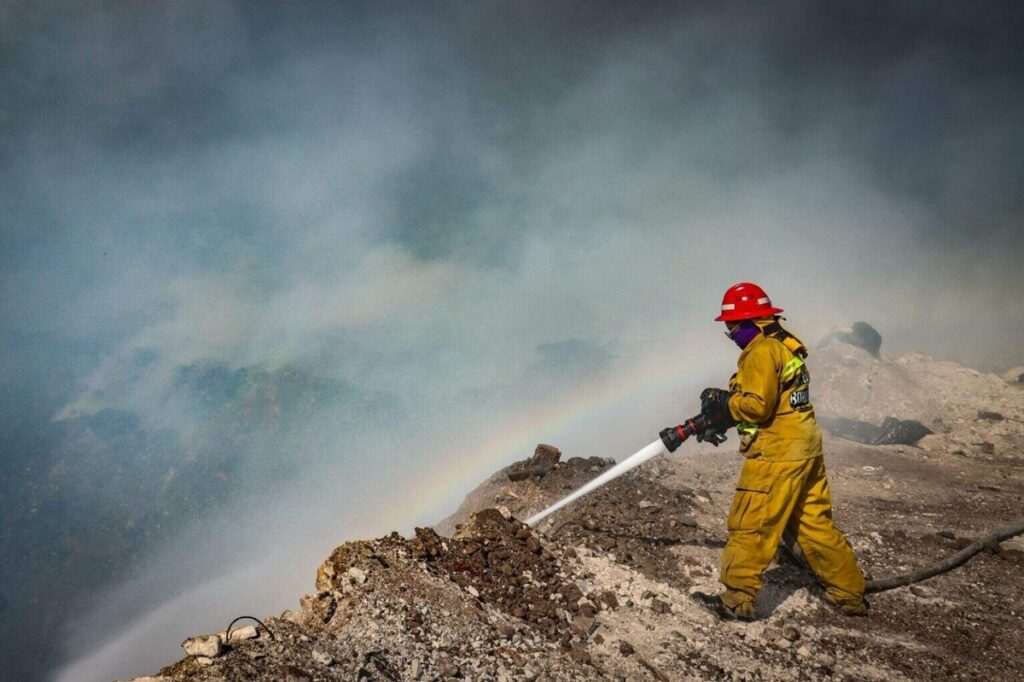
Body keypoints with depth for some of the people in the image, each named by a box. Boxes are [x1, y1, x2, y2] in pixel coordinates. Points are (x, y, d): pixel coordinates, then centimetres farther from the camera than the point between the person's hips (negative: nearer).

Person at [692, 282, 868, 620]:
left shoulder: (762, 350, -15)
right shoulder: (785, 344, 16)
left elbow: (757, 404, -23)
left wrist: (722, 401, -7)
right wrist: (724, 411, 12)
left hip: (777, 454, -10)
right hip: (806, 449, 10)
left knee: (750, 526, -1)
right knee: (815, 524, 16)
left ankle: (737, 599, 6)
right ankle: (850, 594, 23)